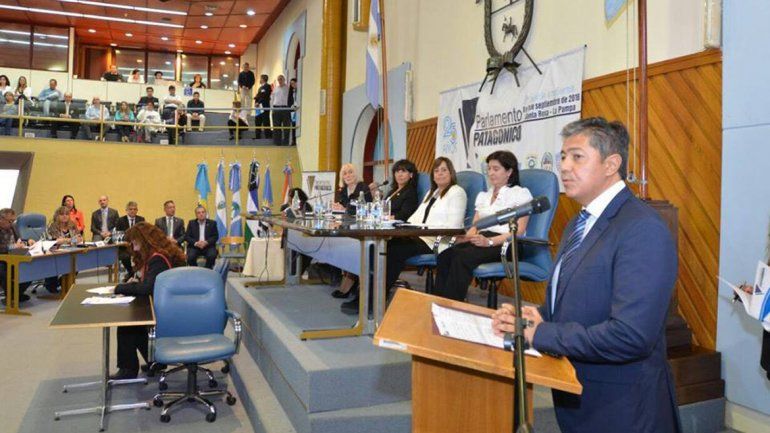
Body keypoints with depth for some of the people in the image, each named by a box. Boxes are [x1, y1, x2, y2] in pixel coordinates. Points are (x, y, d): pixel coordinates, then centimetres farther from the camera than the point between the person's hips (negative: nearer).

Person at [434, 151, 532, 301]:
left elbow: (519, 231, -7)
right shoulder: (483, 195, 24)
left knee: (463, 257, -34)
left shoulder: (521, 194, 4)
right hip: (481, 240, 6)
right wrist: (461, 237, -6)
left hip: (505, 244, -5)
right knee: (445, 255, -27)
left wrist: (489, 241, -23)